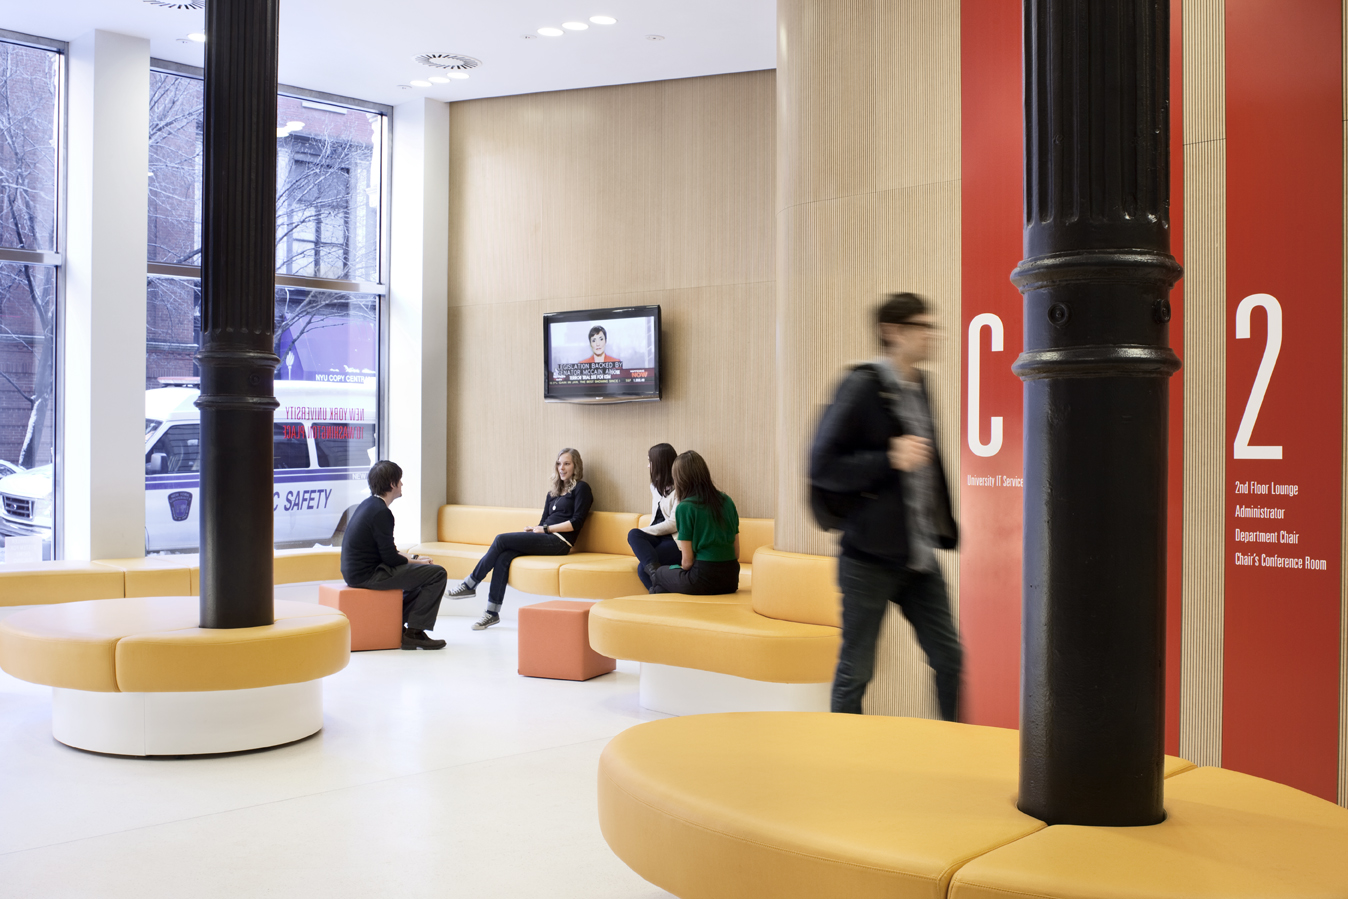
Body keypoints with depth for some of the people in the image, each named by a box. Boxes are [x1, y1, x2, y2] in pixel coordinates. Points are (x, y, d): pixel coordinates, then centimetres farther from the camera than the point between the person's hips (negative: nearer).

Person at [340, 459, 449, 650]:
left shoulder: (368, 505, 12)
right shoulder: (381, 512, -19)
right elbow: (390, 557, -19)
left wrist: (412, 559, 11)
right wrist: (416, 561, -2)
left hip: (357, 570, 10)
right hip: (367, 575, -10)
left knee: (422, 571, 26)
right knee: (438, 574, -10)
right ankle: (414, 631, -4)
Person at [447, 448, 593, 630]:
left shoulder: (581, 488, 4)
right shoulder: (553, 492, 26)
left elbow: (576, 522, -6)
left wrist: (546, 529, -7)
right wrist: (533, 530, -1)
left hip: (559, 542, -7)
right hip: (545, 540, 7)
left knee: (501, 539, -17)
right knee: (503, 557, -20)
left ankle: (470, 585, -5)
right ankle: (492, 613, -19)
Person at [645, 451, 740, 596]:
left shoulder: (685, 508, -10)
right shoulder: (727, 501, 7)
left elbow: (687, 560, -8)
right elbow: (736, 553, 9)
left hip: (704, 579, -6)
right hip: (731, 580, 6)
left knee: (658, 574, 22)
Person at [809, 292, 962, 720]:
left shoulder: (919, 387, 11)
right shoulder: (862, 387, -12)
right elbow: (822, 465, -16)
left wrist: (943, 524, 18)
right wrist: (890, 459, -23)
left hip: (918, 555, 7)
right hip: (871, 554, -7)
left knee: (949, 655, 8)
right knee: (855, 668, 4)